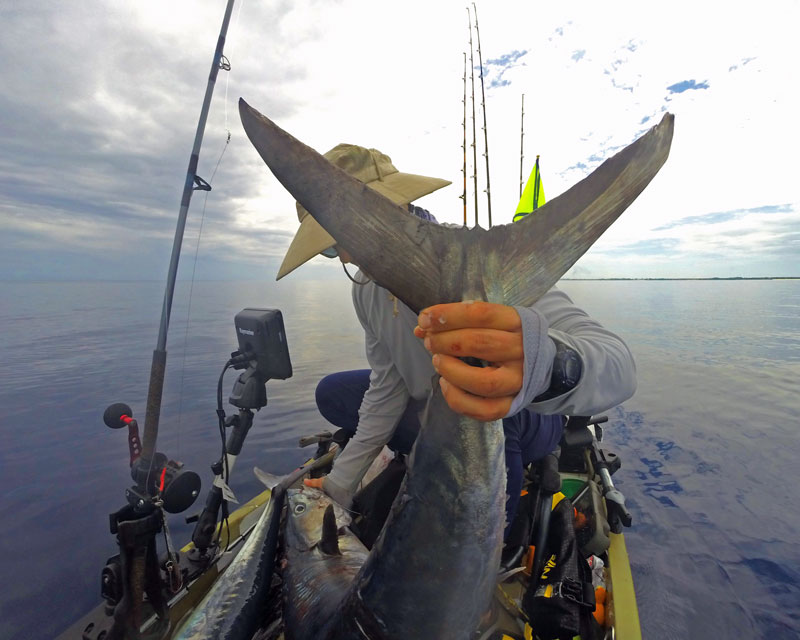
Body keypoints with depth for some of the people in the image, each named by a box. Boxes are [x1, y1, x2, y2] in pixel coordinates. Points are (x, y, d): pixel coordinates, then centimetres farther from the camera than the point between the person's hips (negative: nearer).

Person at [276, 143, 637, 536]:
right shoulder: (367, 288, -10)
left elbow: (618, 369, -44)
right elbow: (386, 389, -3)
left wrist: (547, 363, -69)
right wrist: (340, 484, -1)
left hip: (527, 419, -4)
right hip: (432, 410, 5)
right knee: (332, 393, 1)